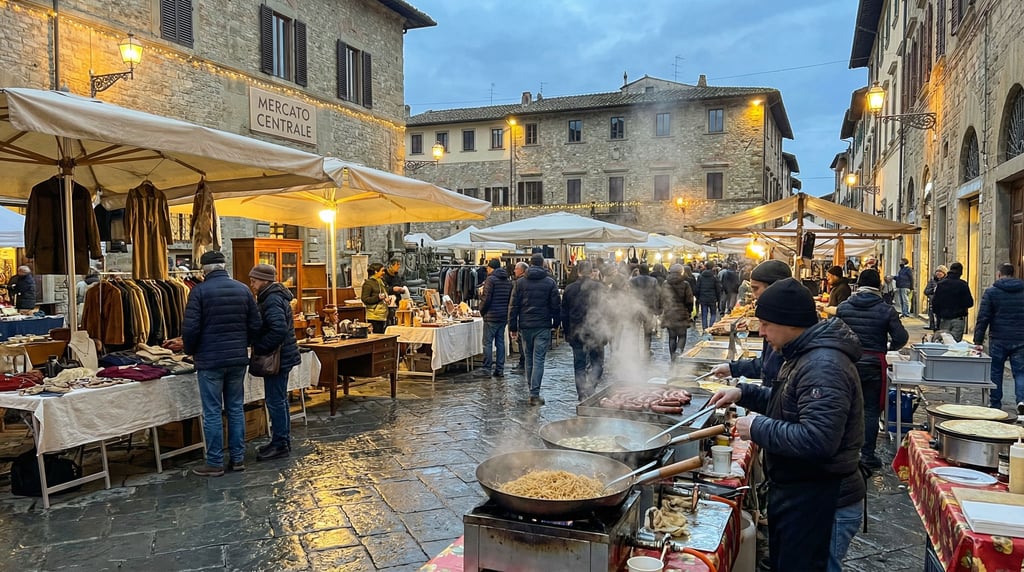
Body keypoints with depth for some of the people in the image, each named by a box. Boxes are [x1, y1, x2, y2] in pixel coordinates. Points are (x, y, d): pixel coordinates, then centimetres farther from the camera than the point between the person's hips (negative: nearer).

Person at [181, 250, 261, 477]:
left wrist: (190, 351, 7)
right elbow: (256, 325, 5)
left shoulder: (199, 291, -8)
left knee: (212, 413, 2)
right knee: (236, 409, 12)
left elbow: (190, 328, -11)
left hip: (210, 360, -4)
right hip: (238, 359, 4)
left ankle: (214, 463, 8)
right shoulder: (243, 289, 4)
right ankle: (238, 457, 18)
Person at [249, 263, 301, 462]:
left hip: (277, 357, -11)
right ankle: (283, 440, 27)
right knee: (279, 399, 17)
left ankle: (280, 444, 6)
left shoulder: (272, 300, -19)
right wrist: (257, 346, 9)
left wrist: (258, 348, -20)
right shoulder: (273, 296, 14)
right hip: (281, 356, 11)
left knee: (275, 401, -3)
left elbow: (278, 330, -29)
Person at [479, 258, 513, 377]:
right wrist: (506, 311, 17)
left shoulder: (490, 279, -10)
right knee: (500, 342, 10)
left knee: (487, 343, -1)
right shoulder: (508, 281, 12)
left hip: (491, 316, -7)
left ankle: (487, 369, -1)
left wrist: (482, 311, 0)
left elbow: (486, 298, -14)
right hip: (504, 316, 7)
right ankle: (500, 369, 11)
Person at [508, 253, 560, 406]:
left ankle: (532, 391, 21)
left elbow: (513, 306, 3)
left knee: (529, 359, 14)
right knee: (539, 360, -2)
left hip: (525, 326, 2)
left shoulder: (520, 282, 3)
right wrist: (556, 323, 12)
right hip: (543, 326, -2)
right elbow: (556, 306, -1)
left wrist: (513, 327, 7)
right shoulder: (550, 282, -1)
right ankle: (535, 394, -7)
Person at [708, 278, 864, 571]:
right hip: (796, 489, 11)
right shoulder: (804, 355, 8)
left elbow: (817, 440, -35)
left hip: (817, 500, -11)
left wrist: (758, 428, -24)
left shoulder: (823, 367, -27)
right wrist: (743, 392, 8)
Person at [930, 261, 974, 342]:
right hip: (958, 320, -2)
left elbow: (934, 303, 0)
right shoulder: (962, 285, -8)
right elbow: (970, 303, -8)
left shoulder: (940, 284, 0)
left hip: (944, 319, 2)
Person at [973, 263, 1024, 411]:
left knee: (995, 372, 9)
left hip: (998, 339, -2)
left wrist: (978, 341, -6)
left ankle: (995, 404, 16)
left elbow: (983, 318, -8)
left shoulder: (991, 291, -4)